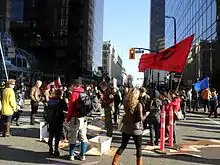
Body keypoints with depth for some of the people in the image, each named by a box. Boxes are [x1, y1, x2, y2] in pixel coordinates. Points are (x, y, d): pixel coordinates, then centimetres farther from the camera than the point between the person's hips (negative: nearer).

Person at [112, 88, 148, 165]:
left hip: (126, 128, 5)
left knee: (123, 146, 17)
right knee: (138, 148, 12)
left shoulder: (126, 103, -2)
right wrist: (145, 114, -3)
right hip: (136, 129, -5)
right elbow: (140, 118, -19)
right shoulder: (138, 105, -17)